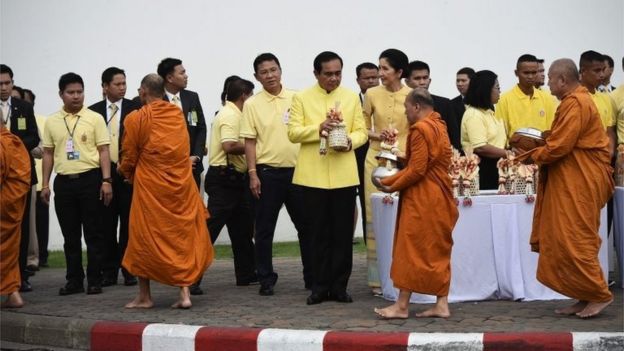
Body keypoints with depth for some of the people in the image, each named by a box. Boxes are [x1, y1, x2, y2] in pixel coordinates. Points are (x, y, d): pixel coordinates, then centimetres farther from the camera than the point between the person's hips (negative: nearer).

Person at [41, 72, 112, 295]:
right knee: (70, 236, 7)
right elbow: (48, 154, 12)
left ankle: (95, 281, 7)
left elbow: (103, 151, -1)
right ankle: (74, 280, 15)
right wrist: (45, 184, 7)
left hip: (90, 179, -3)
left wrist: (106, 181, -10)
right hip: (64, 182, 3)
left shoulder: (95, 118, 1)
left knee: (93, 234, 1)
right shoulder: (52, 122, 9)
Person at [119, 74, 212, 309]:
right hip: (182, 183, 4)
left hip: (150, 186, -3)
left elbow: (129, 157, -2)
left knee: (145, 239, 9)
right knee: (183, 237, 9)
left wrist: (128, 174, 21)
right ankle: (184, 293, 2)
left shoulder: (136, 119, -9)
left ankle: (144, 296, 16)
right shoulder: (178, 114, 5)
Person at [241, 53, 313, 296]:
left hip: (296, 169, 2)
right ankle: (266, 280, 12)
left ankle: (312, 277, 18)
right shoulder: (252, 105, -1)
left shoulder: (296, 99, 5)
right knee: (264, 229, 3)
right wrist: (253, 174, -9)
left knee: (306, 225, 8)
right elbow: (250, 141, -2)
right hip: (267, 172, -2)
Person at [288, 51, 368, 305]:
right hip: (313, 175, -1)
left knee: (343, 233, 3)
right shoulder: (301, 98, 5)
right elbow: (293, 132, -3)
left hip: (344, 175, 1)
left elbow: (361, 131, 6)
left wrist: (350, 141, -15)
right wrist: (318, 128, -19)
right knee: (319, 233, 4)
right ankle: (321, 286, 12)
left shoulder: (352, 98, 10)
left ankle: (339, 286, 11)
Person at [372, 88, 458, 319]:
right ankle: (442, 304, 10)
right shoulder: (438, 126, 14)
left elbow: (417, 170, -19)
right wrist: (389, 180, 10)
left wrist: (391, 186, -6)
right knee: (438, 251, 9)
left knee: (410, 250, -3)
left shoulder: (421, 129, -15)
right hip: (440, 198, 9)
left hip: (421, 200, -9)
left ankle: (402, 305, 1)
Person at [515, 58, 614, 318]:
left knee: (575, 241, -6)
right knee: (568, 240, 10)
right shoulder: (575, 100, 16)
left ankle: (599, 295, 0)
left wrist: (532, 156, -6)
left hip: (580, 183, -10)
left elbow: (559, 147, -20)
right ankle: (586, 297, 14)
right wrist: (540, 147, 4)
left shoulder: (575, 104, -17)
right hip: (571, 182, 10)